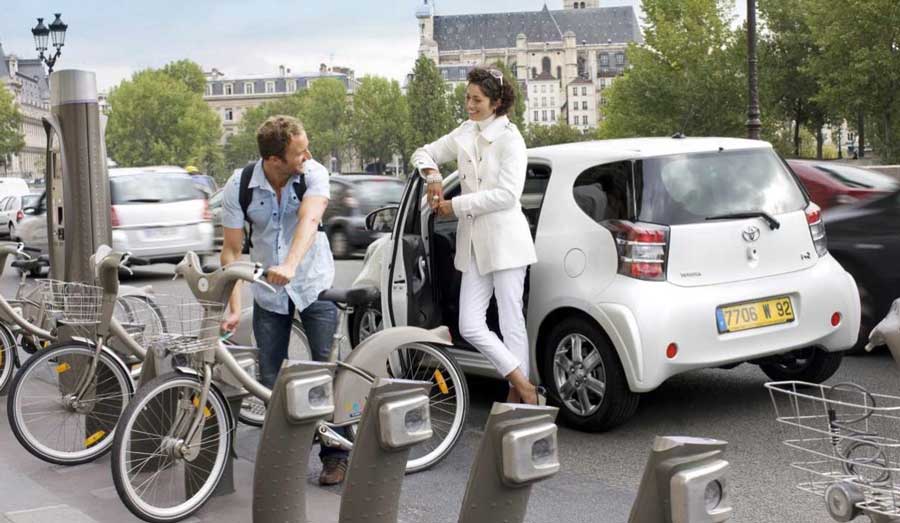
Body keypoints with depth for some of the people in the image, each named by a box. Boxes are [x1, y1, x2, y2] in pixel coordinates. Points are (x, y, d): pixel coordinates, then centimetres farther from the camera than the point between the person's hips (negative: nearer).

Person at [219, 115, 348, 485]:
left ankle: (335, 454, 5)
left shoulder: (313, 174, -18)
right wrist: (234, 308, -19)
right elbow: (232, 250, -11)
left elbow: (309, 219, -35)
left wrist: (290, 265, -53)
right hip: (269, 293, 2)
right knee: (270, 380, 3)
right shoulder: (239, 188, -14)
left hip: (314, 285, -1)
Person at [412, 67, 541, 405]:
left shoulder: (510, 139, -7)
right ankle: (524, 386, 6)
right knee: (470, 327, 0)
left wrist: (456, 206, -12)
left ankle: (517, 394, 8)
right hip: (473, 242, 7)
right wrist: (432, 176, 1)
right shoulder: (465, 135, 13)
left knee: (511, 323, -1)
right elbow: (425, 153, 24)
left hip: (504, 240, -7)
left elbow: (507, 194, -16)